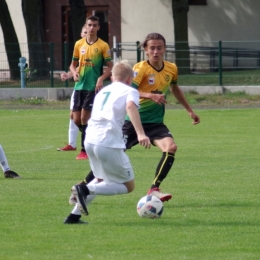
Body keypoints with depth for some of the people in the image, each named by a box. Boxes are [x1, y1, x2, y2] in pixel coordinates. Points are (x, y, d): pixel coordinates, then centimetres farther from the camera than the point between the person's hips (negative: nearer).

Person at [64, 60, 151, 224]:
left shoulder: (102, 91, 27)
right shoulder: (130, 91, 7)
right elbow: (131, 106, -15)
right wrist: (140, 133, -27)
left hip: (90, 141, 7)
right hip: (109, 143, -7)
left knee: (102, 180, 29)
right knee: (128, 186, 6)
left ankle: (74, 215, 17)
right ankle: (86, 189, -14)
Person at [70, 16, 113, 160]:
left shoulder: (103, 46, -3)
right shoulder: (79, 44, 9)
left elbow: (110, 67, -2)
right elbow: (73, 64, 17)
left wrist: (101, 79, -18)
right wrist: (74, 72, -5)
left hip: (93, 87, -5)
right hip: (80, 86, 5)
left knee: (85, 118, -9)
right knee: (77, 119, 2)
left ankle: (85, 150, 0)